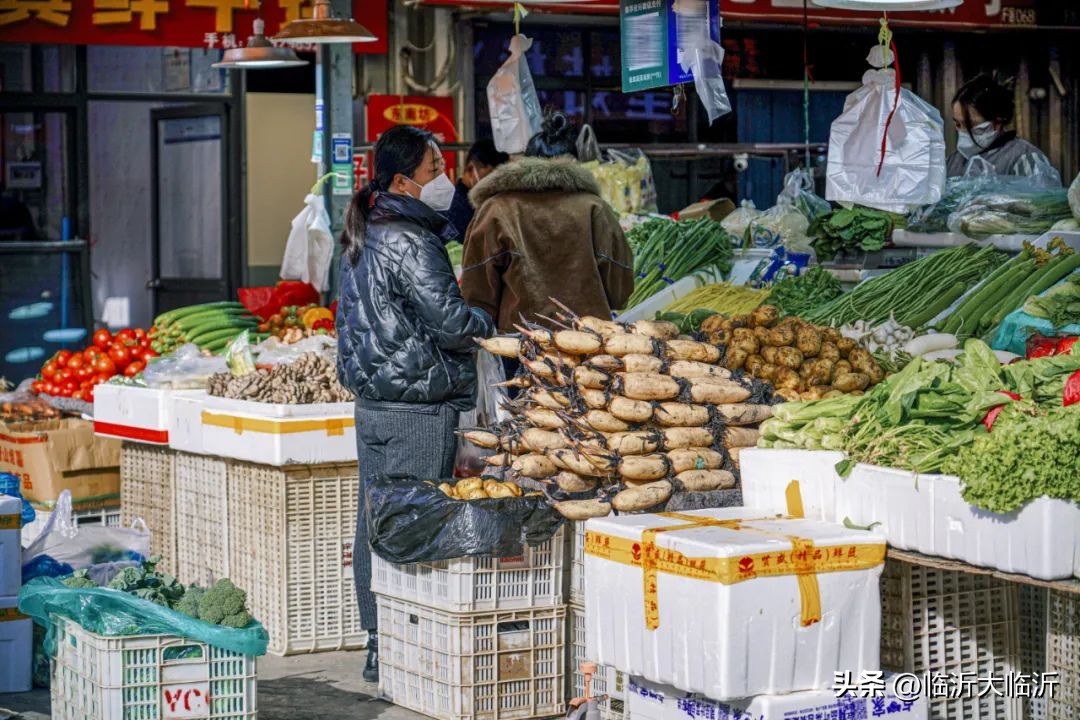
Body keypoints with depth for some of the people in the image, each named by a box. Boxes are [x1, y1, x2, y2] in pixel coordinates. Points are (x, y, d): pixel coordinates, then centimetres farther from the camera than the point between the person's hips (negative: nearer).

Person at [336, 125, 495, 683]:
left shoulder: (364, 237, 14)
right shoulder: (410, 241, -16)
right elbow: (449, 321, -19)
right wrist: (484, 324, 1)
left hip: (372, 402, 10)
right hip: (416, 410, -10)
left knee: (376, 526, 13)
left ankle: (378, 644, 21)